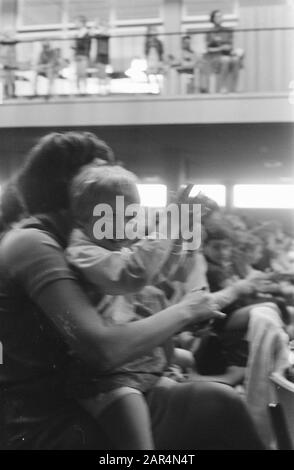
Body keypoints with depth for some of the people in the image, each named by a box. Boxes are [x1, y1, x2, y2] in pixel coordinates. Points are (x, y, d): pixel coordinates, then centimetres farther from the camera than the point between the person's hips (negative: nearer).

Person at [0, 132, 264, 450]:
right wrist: (182, 312, -15)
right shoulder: (31, 244, -17)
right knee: (217, 406, -17)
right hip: (45, 432, -10)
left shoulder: (45, 243, 14)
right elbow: (103, 350, -28)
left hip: (64, 413, 10)